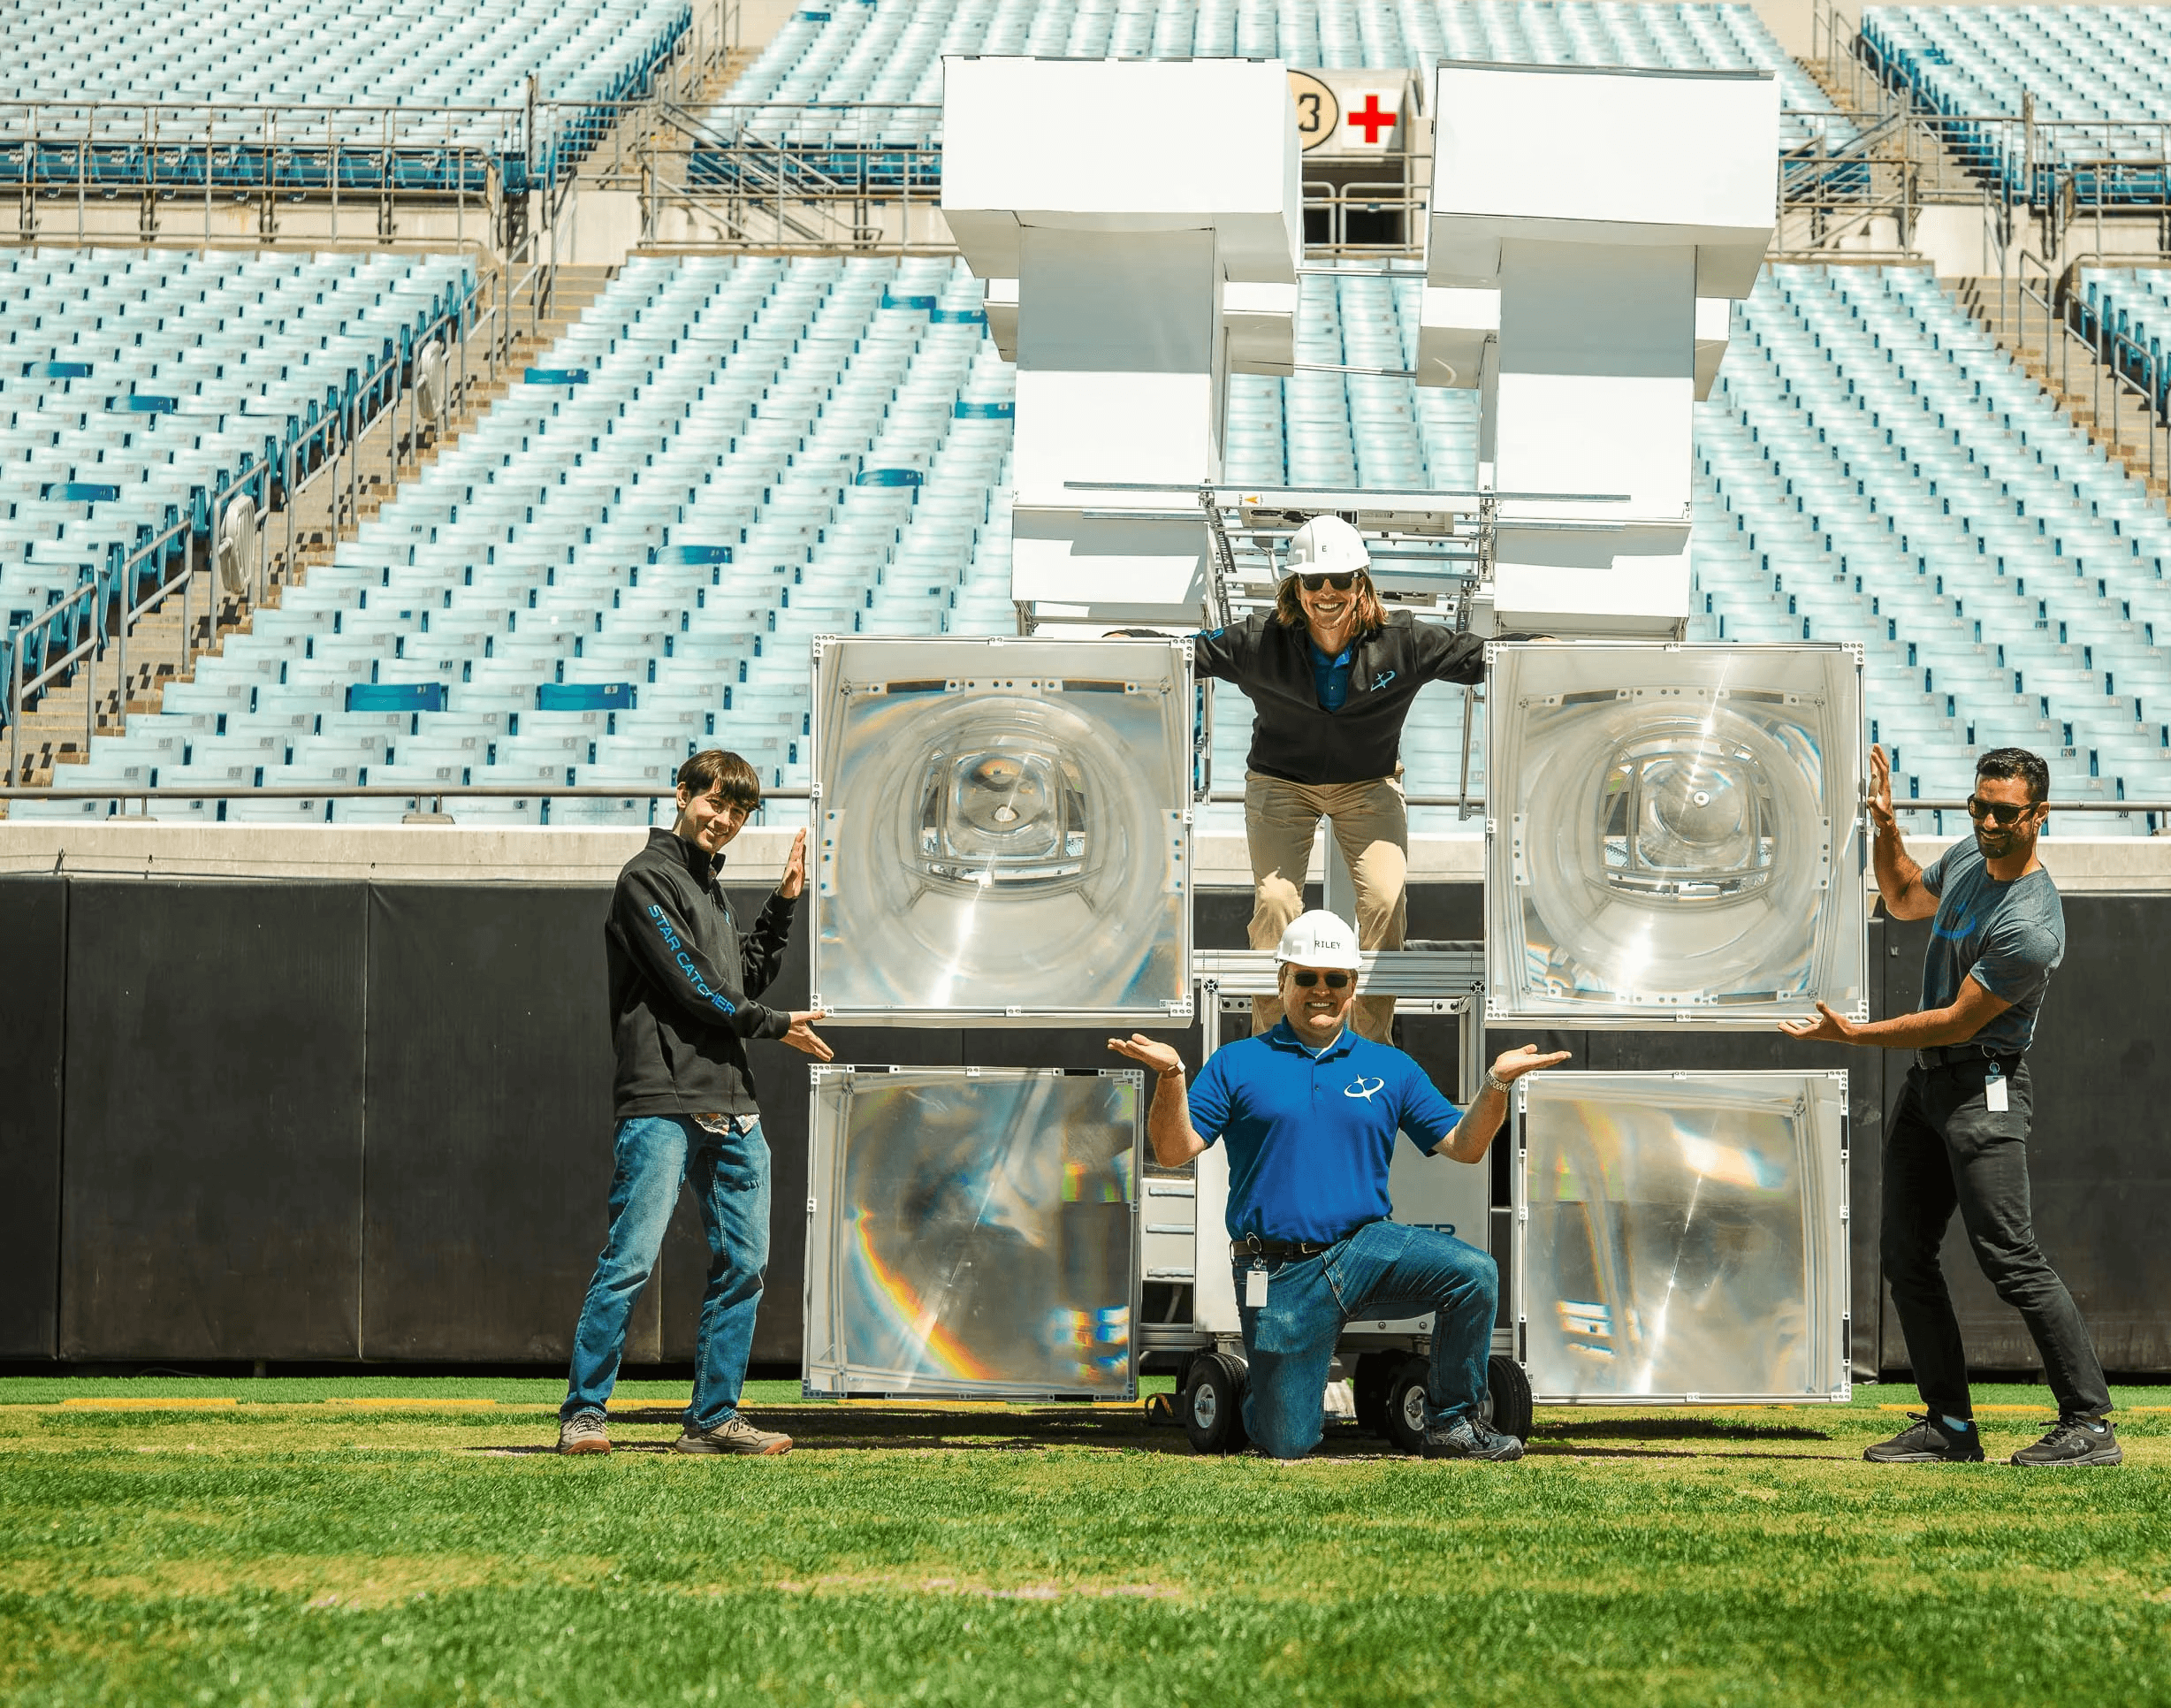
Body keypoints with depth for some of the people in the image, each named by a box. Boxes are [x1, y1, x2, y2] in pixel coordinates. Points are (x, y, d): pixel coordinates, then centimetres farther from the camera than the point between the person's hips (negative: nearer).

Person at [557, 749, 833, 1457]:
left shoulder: (710, 887, 23)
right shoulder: (648, 879, -4)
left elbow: (747, 978, 24)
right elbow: (693, 987, -10)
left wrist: (784, 903, 17)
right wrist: (776, 1026, 1)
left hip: (731, 1107, 9)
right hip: (663, 1106, -8)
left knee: (742, 1264, 5)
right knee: (631, 1261, -12)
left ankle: (714, 1418, 10)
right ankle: (583, 1412, -8)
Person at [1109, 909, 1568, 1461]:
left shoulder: (1389, 1068, 12)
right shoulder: (1237, 1064, 5)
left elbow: (1463, 1145, 9)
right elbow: (1172, 1152, -3)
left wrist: (1498, 1082, -8)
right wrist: (1170, 1077, -19)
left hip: (1368, 1248, 2)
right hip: (1281, 1276, -2)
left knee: (1475, 1273, -26)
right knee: (1288, 1445, -4)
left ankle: (1453, 1421, -8)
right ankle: (1256, 1390, 34)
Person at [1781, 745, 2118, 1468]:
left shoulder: (2029, 928, -22)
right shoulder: (1966, 859, 7)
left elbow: (1958, 1022, -19)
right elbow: (1906, 899, 29)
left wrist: (1856, 1035, -16)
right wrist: (1886, 828, 13)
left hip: (1982, 1088, -9)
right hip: (1927, 1082, 9)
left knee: (2010, 1258, -16)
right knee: (1905, 1255, 7)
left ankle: (2090, 1425, -15)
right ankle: (1950, 1426, 12)